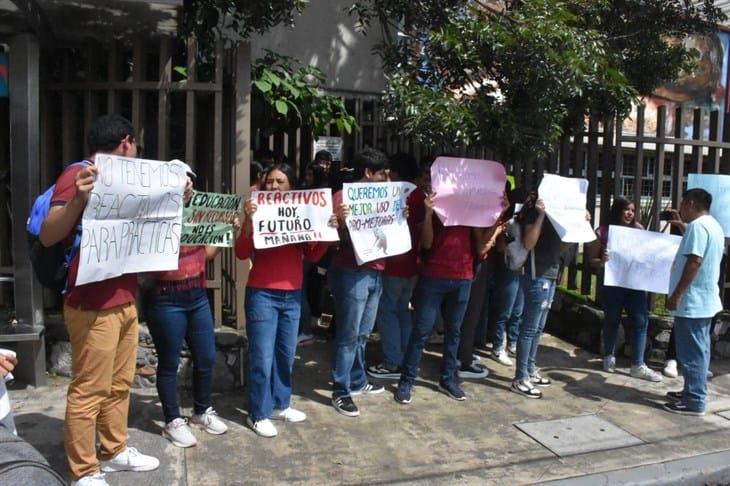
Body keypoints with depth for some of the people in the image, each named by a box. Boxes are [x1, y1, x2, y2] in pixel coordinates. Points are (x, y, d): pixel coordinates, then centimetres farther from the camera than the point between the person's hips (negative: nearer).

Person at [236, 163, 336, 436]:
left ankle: (280, 405, 32)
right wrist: (248, 221, -24)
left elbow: (312, 256, 7)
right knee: (262, 358, -1)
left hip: (293, 295, 5)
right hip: (262, 295, -5)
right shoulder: (258, 213, -5)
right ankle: (258, 414, 13)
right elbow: (242, 254, -12)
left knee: (286, 355, 16)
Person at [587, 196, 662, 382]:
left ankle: (638, 365, 6)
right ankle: (609, 358, 32)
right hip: (611, 283, -3)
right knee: (612, 320, 12)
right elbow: (591, 259, -3)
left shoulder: (638, 229, 4)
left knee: (641, 321, -3)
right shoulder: (603, 232, -6)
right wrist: (601, 262, -24)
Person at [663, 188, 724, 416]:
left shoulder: (697, 226, -17)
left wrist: (677, 294, -22)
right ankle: (692, 392, 27)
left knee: (691, 352, -4)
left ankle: (694, 402, 1)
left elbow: (694, 261, -24)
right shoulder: (714, 226, 16)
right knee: (699, 350, 16)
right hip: (706, 300, 11)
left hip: (692, 302, -11)